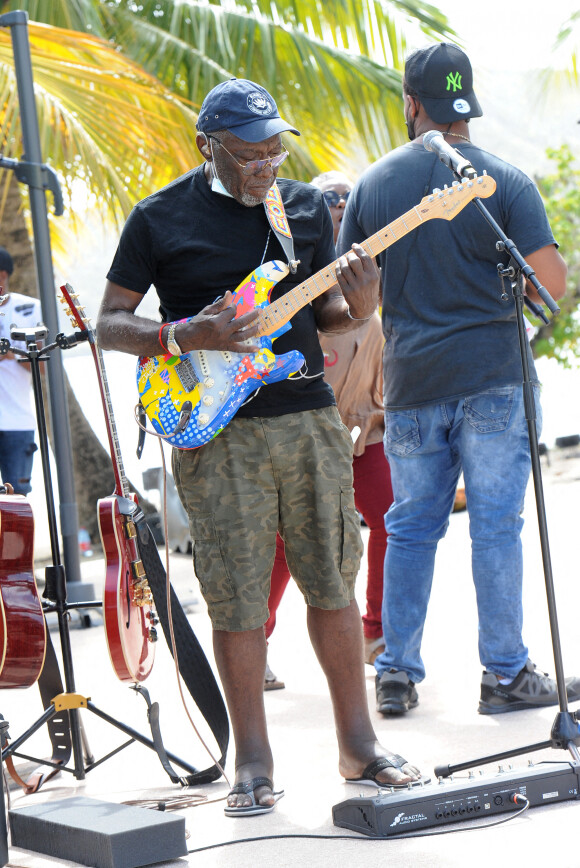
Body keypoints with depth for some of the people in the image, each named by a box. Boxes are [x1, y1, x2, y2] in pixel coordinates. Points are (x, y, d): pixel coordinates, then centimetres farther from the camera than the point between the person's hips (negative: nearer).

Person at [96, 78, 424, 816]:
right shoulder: (159, 219, -2)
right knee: (237, 602, -1)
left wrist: (354, 309, -7)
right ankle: (253, 762, 11)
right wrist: (185, 336, -17)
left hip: (310, 420, 3)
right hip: (217, 432, -3)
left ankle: (358, 742, 18)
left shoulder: (306, 207, 10)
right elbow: (109, 324, 0)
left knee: (333, 585, 6)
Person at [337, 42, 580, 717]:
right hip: (493, 377, -3)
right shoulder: (506, 181, -6)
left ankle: (396, 674, 13)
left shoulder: (372, 184, 5)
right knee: (495, 526, 1)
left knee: (410, 526, 11)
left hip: (410, 382, 3)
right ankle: (505, 675, 4)